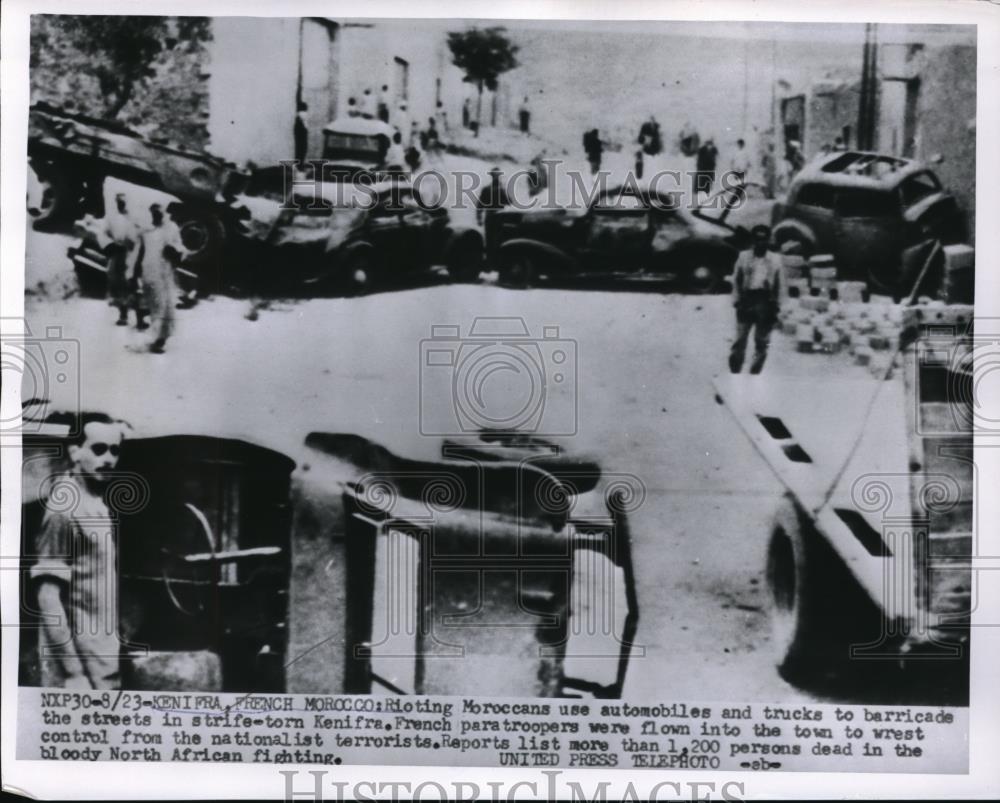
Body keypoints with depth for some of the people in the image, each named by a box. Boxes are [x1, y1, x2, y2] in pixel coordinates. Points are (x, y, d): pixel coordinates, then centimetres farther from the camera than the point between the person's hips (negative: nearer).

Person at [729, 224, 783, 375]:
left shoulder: (775, 259, 11)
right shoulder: (743, 256, 9)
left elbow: (778, 285, 12)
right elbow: (736, 281, 10)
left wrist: (776, 306, 6)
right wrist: (737, 301, 1)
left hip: (766, 301, 1)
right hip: (747, 299, -1)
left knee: (762, 342, 2)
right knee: (740, 339, -5)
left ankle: (755, 372, 9)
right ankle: (734, 371, 1)